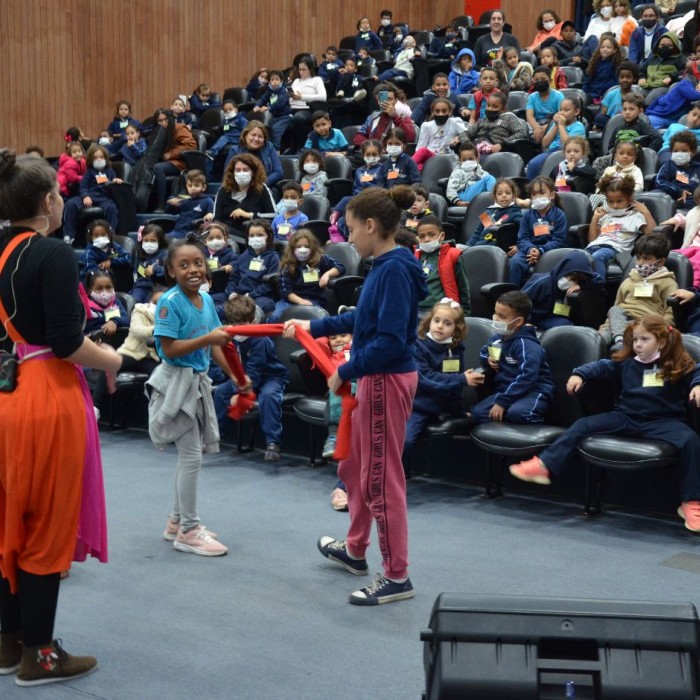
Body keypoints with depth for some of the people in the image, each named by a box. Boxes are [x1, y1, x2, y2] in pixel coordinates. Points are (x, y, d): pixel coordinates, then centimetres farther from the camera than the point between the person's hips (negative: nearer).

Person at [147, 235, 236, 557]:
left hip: (198, 381, 8)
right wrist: (207, 338, -26)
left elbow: (214, 345, 10)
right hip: (177, 382, -8)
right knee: (192, 455, -4)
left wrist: (235, 375, 2)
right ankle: (188, 531, 7)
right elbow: (169, 349, -20)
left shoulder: (206, 300, 6)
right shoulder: (169, 302, -16)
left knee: (189, 454, 15)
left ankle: (178, 520, 29)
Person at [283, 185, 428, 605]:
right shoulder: (385, 266, 9)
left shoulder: (395, 270, -21)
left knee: (380, 478, -1)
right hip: (377, 379, 10)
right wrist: (312, 327, 26)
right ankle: (355, 550, 40)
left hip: (387, 381, -10)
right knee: (354, 466, 22)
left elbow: (390, 340, -27)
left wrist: (345, 372, -19)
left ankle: (397, 577, 9)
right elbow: (362, 319, 20)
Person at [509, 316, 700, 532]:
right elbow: (602, 366, 15)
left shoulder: (678, 367, 3)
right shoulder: (626, 363, 12)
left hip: (661, 421, -3)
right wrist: (579, 374, -1)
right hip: (625, 417, 3)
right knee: (583, 425, -10)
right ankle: (544, 466, -17)